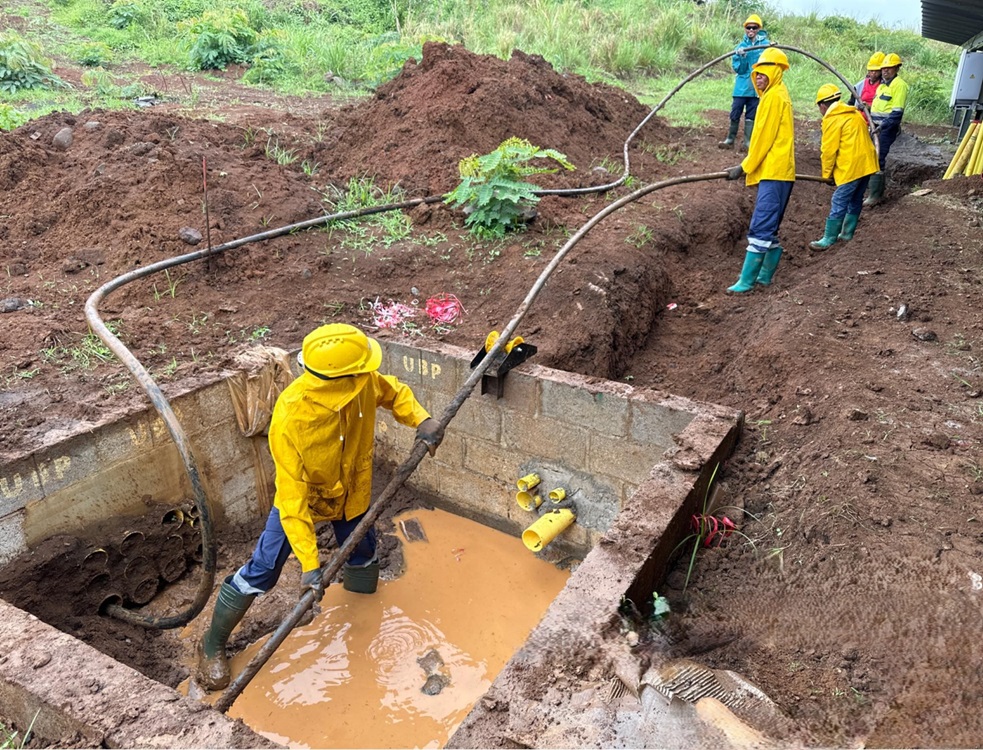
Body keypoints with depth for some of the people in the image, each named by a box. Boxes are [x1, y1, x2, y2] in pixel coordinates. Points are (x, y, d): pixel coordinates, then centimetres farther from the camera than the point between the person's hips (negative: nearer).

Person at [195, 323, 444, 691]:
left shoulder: (365, 383, -27)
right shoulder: (290, 417, -40)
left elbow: (393, 392, -2)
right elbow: (292, 495, -35)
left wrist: (420, 420, -22)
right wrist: (308, 564, -35)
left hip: (352, 493, 5)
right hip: (303, 496, -4)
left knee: (363, 558, 21)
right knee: (261, 572, -1)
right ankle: (212, 646, 25)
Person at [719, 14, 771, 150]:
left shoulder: (765, 44, 0)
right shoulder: (741, 46, 3)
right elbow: (737, 68, -2)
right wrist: (741, 57, -18)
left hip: (756, 87, -1)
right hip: (741, 86, 1)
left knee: (751, 115, 5)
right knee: (735, 113, 0)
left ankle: (748, 142, 11)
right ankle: (730, 140, 12)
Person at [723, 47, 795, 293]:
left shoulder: (774, 96, -9)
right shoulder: (777, 94, 22)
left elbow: (763, 137, -12)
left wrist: (745, 167, -7)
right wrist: (751, 166, 20)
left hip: (774, 172, -11)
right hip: (776, 171, 11)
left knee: (761, 228, -13)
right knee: (769, 229, 13)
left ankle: (746, 281, -15)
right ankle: (765, 276, 19)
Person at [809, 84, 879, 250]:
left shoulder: (832, 120, -10)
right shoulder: (855, 113, 17)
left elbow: (829, 150, -10)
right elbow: (860, 140, 21)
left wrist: (826, 173, 2)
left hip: (851, 168, -9)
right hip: (866, 163, 9)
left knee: (839, 203, -5)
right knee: (855, 200, 16)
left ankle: (829, 239, -2)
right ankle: (847, 233, 26)